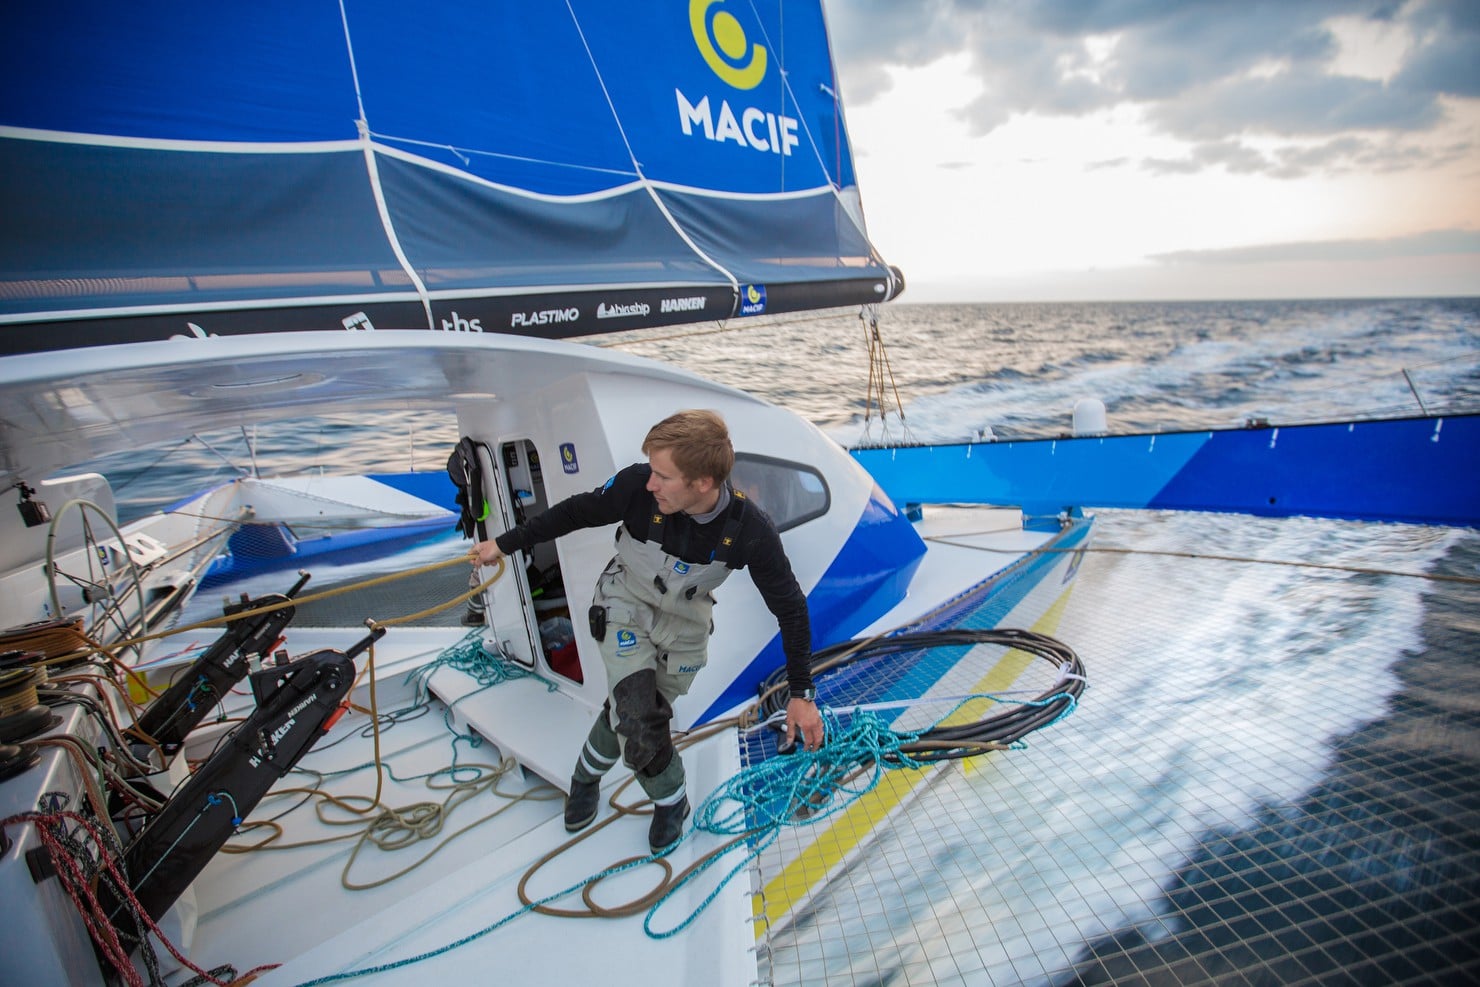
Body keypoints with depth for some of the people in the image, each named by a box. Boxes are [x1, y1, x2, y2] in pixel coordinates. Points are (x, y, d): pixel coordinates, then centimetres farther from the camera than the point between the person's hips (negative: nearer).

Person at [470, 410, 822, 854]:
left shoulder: (750, 531, -31)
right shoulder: (637, 486, -31)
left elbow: (790, 607, -18)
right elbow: (576, 512, -11)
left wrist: (800, 693, -15)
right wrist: (504, 545, -2)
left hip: (684, 619, 1)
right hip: (626, 604, -1)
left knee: (630, 710, 10)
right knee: (637, 716, -13)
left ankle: (587, 775, 44)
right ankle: (671, 799, 18)